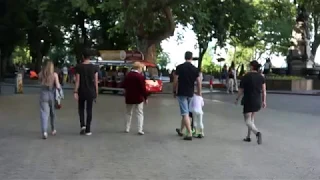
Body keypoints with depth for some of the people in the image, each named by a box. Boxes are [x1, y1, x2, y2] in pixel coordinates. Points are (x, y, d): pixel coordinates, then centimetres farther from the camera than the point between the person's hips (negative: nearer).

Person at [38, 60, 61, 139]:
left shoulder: (41, 74, -1)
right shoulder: (55, 75, -7)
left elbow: (41, 82, 11)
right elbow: (58, 86, -8)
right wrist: (59, 85, 12)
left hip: (43, 95, 0)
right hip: (52, 94, 0)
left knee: (44, 113, -3)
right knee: (52, 113, 18)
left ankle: (44, 131, -21)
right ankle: (53, 130, 34)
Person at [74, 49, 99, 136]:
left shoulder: (79, 67, -6)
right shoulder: (94, 67, -2)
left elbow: (77, 81, -7)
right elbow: (96, 81, -1)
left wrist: (75, 92, -5)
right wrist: (96, 93, 6)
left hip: (81, 91, -1)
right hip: (91, 92, 1)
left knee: (81, 108, 17)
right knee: (89, 110, 6)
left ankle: (82, 125, -1)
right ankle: (88, 130, 6)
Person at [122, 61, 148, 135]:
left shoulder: (127, 75, 3)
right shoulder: (140, 76, -15)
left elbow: (124, 86, 12)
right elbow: (143, 88, -15)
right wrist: (145, 97, -6)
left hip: (129, 98, 5)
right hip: (138, 98, -5)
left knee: (128, 113, 17)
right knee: (140, 114, 1)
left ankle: (127, 128, 20)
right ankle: (140, 129, -7)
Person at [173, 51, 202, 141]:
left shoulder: (179, 67, -7)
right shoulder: (195, 69, 1)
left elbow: (175, 81, -6)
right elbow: (199, 82, 1)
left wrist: (174, 91, 5)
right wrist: (199, 93, 12)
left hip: (181, 93, -4)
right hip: (190, 94, 4)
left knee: (185, 113, -6)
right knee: (185, 112, 18)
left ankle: (190, 133, -14)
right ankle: (181, 130, 32)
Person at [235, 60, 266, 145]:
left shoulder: (246, 76, -10)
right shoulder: (261, 77, 2)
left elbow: (241, 90, -4)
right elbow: (264, 90, -1)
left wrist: (237, 99, 9)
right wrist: (264, 101, 6)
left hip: (248, 101, -5)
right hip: (257, 101, 5)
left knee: (248, 121, -1)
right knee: (251, 118, 21)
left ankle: (257, 133, -26)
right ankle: (248, 136, 25)